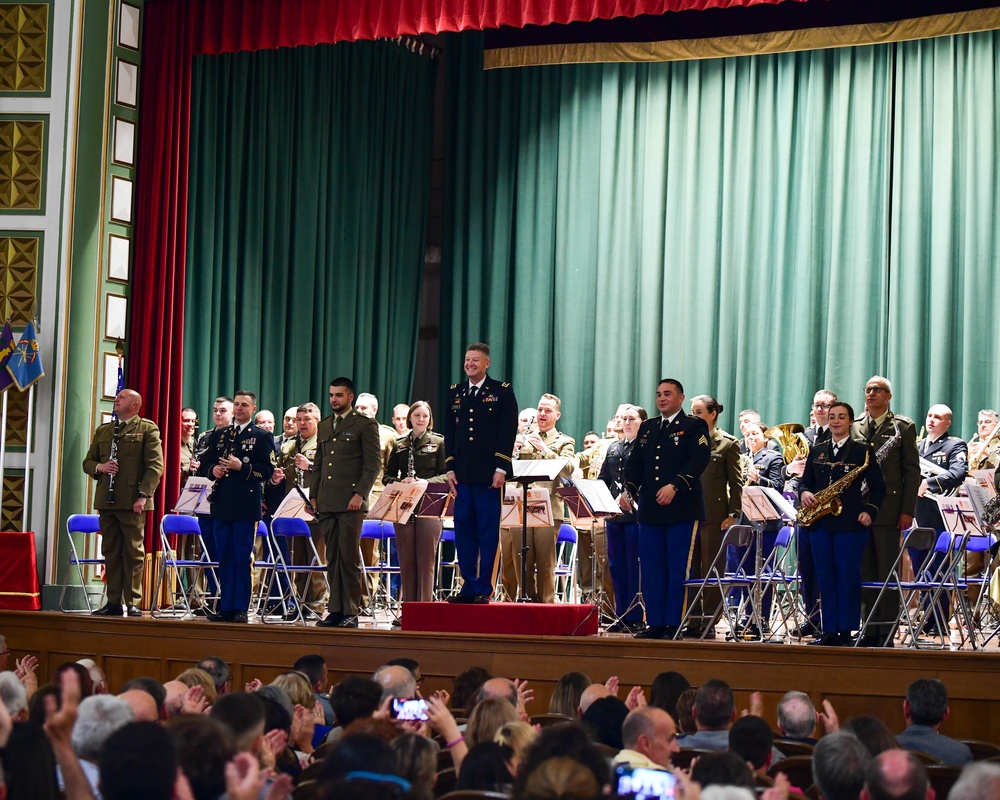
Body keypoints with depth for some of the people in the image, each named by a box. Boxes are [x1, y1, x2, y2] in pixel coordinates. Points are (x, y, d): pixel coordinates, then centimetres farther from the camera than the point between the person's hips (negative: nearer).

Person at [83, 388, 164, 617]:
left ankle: (133, 603, 0)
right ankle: (113, 602, 9)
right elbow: (88, 462, 21)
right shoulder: (103, 431, 19)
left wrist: (143, 496, -16)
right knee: (110, 551, 5)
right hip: (107, 500, 5)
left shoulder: (147, 429, 1)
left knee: (133, 551, -3)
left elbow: (155, 466, -6)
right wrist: (99, 467, -3)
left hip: (132, 501, -5)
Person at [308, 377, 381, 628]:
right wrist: (313, 496, 14)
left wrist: (360, 494, -14)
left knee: (349, 558, -6)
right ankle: (336, 611, 8)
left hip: (350, 503, -6)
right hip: (326, 503, 6)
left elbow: (374, 464, -5)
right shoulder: (324, 426, 20)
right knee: (333, 558, 6)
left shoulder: (365, 425, 0)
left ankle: (351, 612, -3)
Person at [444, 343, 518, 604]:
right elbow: (449, 432, 14)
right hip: (462, 474, 4)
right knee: (464, 529, 4)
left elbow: (508, 431, -4)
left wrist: (500, 468, -12)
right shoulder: (455, 393, 14)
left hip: (488, 474, -4)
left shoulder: (502, 392, 1)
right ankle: (468, 586, 9)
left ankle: (484, 589, 1)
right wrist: (450, 467, 5)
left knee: (488, 532, -2)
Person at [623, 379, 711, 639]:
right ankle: (655, 623, 9)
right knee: (651, 569, 4)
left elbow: (699, 460, -12)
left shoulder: (694, 427, 1)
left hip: (682, 510, -6)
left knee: (678, 569, -4)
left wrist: (675, 486, -23)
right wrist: (629, 490, -4)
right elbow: (635, 462, 14)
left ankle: (674, 625, -2)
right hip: (650, 510, 6)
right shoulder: (647, 428, 19)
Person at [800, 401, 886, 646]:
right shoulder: (817, 451, 15)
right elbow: (806, 482, 17)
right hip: (820, 523, 5)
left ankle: (846, 632, -1)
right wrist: (805, 494, -6)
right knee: (826, 578, 5)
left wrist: (869, 512, -12)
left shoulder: (863, 451, 2)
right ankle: (829, 631, 8)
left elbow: (878, 487, 1)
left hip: (850, 523, -5)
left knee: (848, 577, -5)